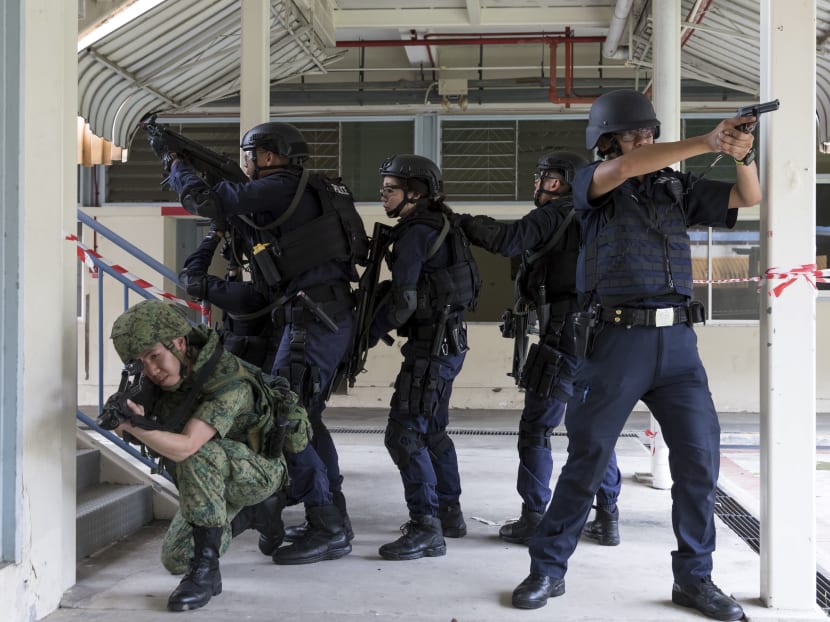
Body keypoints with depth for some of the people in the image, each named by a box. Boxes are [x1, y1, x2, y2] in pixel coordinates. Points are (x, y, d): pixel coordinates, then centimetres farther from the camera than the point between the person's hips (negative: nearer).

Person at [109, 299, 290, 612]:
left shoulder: (229, 383, -36)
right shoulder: (163, 374, -13)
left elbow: (185, 447, -45)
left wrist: (135, 424, -58)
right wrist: (122, 410, -30)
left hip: (258, 470, -8)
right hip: (213, 477, 8)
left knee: (198, 455, -38)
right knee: (175, 560, 12)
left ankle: (206, 570, -28)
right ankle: (250, 510, 33)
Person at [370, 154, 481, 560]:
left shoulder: (415, 234, -15)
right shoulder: (439, 229, 15)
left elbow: (403, 301, -20)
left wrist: (369, 333, -6)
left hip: (432, 346, -11)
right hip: (446, 342, 11)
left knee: (404, 433, -9)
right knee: (432, 430, 20)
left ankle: (426, 529, -8)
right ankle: (449, 514, 30)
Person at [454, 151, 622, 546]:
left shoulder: (554, 214, -6)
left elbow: (507, 240, -19)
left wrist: (467, 223, -6)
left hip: (565, 335, -7)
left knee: (536, 429, 1)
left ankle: (532, 520, 3)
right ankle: (607, 518, 17)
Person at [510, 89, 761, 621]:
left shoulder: (677, 187, 15)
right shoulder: (592, 184, 3)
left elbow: (749, 198, 12)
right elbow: (623, 168, -19)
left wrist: (743, 155, -10)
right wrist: (706, 143, -21)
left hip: (677, 342, 4)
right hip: (617, 341, -4)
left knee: (700, 456, 1)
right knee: (587, 457, 1)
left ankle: (694, 577, 15)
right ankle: (548, 570, 14)